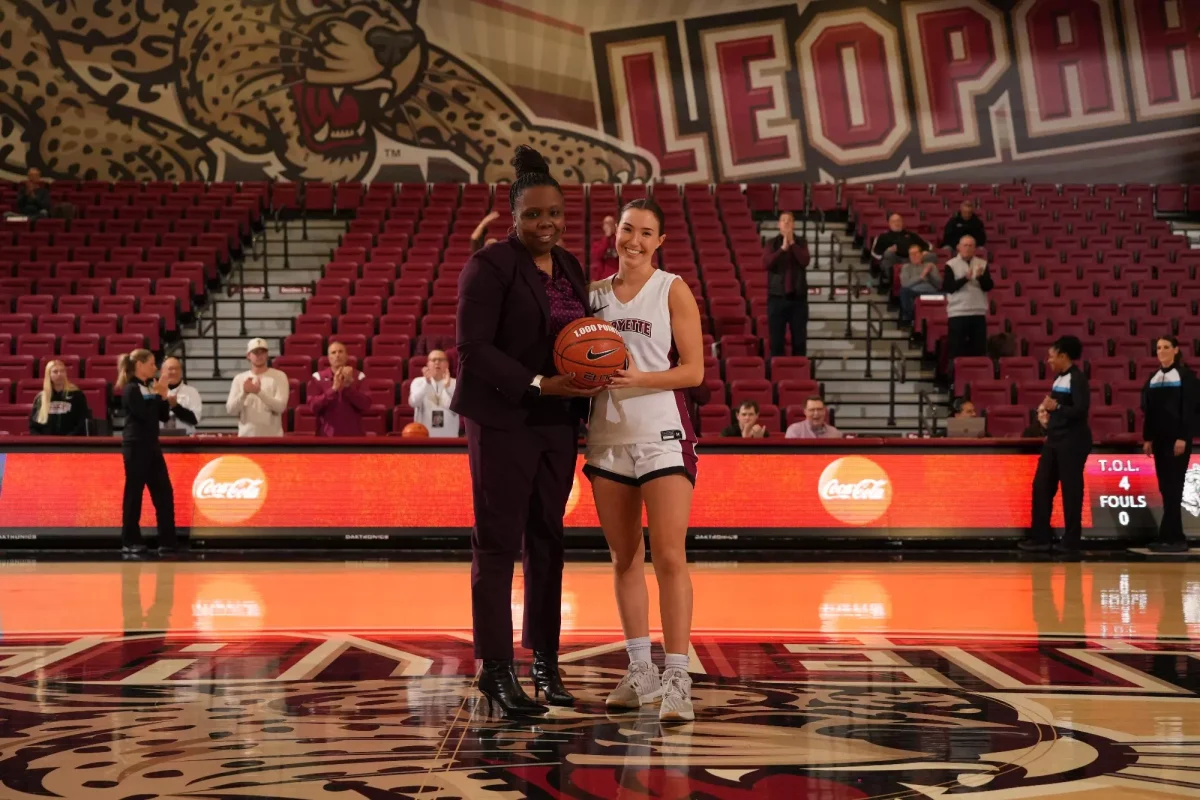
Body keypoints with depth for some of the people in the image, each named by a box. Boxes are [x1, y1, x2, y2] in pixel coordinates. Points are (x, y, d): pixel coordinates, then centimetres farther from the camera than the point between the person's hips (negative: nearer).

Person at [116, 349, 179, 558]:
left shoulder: (149, 387, 14)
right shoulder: (131, 389, -10)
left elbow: (163, 416, 15)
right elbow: (144, 414, -21)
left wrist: (166, 400, -2)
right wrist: (158, 395, -12)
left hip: (152, 446, 8)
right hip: (136, 447, -8)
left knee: (164, 492, 6)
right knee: (133, 494, -3)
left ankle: (168, 541, 9)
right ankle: (130, 543, 3)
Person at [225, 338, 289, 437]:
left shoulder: (279, 376, 2)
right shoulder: (239, 378, 9)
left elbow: (280, 407, -10)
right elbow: (231, 410, 1)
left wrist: (259, 392, -22)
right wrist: (244, 393, -16)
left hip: (272, 436, -2)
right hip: (246, 436, 2)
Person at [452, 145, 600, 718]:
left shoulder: (571, 268, 13)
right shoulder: (489, 267, -9)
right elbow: (473, 349, -15)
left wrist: (589, 383, -3)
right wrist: (538, 385, -22)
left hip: (558, 424, 7)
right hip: (503, 422, -7)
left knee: (547, 542, 11)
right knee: (498, 544, -1)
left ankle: (545, 663, 20)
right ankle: (496, 672, 4)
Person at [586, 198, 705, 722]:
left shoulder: (673, 291, -1)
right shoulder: (595, 294, 11)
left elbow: (693, 371, -6)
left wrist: (639, 378, -19)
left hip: (662, 434, -5)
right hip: (608, 436, 5)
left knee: (669, 557, -10)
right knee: (624, 558, 9)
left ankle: (677, 679, -8)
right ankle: (640, 670, 19)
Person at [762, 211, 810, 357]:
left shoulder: (801, 242, 5)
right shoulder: (772, 243, 4)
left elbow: (805, 261, -11)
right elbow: (766, 263, -12)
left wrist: (792, 243, -14)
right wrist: (783, 248, -17)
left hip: (798, 296, 1)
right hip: (777, 296, -1)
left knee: (799, 338, 4)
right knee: (776, 338, 2)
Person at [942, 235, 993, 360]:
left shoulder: (982, 264, 8)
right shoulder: (951, 265, -1)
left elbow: (989, 286, 3)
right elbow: (947, 287, -10)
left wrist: (981, 277, -16)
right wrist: (965, 278, -19)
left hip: (979, 312, 3)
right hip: (958, 312, -3)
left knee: (979, 349, 6)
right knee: (957, 350, -2)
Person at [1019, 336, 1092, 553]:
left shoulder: (1077, 379, -13)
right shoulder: (1058, 378, 14)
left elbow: (1081, 411, -22)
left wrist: (1056, 407, -29)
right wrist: (1047, 410, 9)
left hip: (1072, 442, -9)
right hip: (1054, 441, 9)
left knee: (1071, 490, -4)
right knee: (1041, 486, 7)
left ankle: (1071, 540, 2)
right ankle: (1040, 537, 12)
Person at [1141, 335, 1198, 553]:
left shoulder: (1185, 375, -4)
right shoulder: (1153, 378, 13)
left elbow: (1190, 409, -9)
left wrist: (1183, 438, -16)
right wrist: (1147, 438, 9)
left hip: (1177, 438, -6)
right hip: (1159, 438, 6)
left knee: (1173, 488, -9)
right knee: (1166, 488, 3)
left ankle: (1168, 537, -10)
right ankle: (1176, 538, 6)